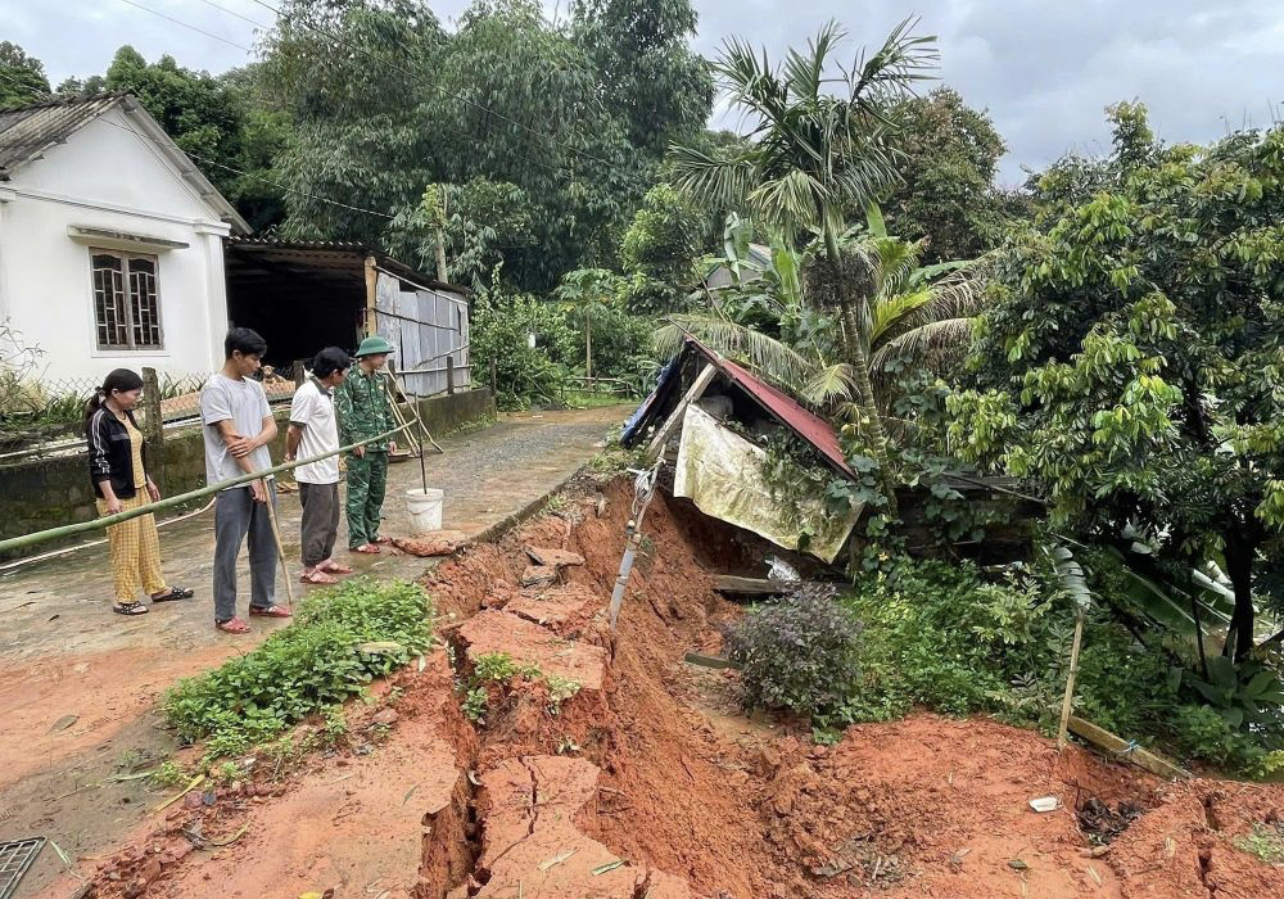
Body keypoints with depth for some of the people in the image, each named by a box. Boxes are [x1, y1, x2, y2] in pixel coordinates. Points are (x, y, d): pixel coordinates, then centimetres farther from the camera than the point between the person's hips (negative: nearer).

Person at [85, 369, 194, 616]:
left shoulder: (128, 415, 9)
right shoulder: (100, 420, -16)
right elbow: (98, 462, -19)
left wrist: (149, 482, 23)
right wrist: (110, 498, -23)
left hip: (138, 490, 9)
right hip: (118, 495, -9)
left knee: (149, 541, 15)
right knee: (125, 548, 0)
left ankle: (157, 588, 26)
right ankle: (124, 599, 12)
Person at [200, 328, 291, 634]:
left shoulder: (255, 387, 12)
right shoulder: (215, 388, -10)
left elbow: (271, 427, 9)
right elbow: (230, 438, -15)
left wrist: (254, 443, -14)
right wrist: (253, 478, -17)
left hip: (262, 476, 7)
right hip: (232, 482, -7)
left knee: (266, 544, 14)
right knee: (228, 550, 1)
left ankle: (262, 601, 28)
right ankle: (224, 614, 10)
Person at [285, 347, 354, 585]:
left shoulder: (327, 392, 10)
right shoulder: (308, 393, -20)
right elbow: (293, 431, -16)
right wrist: (292, 456, -1)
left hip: (328, 470, 9)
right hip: (314, 472, -9)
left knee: (330, 519, 18)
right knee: (316, 521, 0)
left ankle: (325, 560, 30)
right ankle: (310, 569, 10)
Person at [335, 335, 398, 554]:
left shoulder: (379, 379, 12)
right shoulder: (349, 378, -10)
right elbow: (344, 411, -14)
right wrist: (355, 440, -17)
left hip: (380, 445, 8)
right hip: (360, 445, -7)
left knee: (378, 490, 12)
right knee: (359, 492, -3)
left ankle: (371, 532, 24)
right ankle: (357, 540, 3)